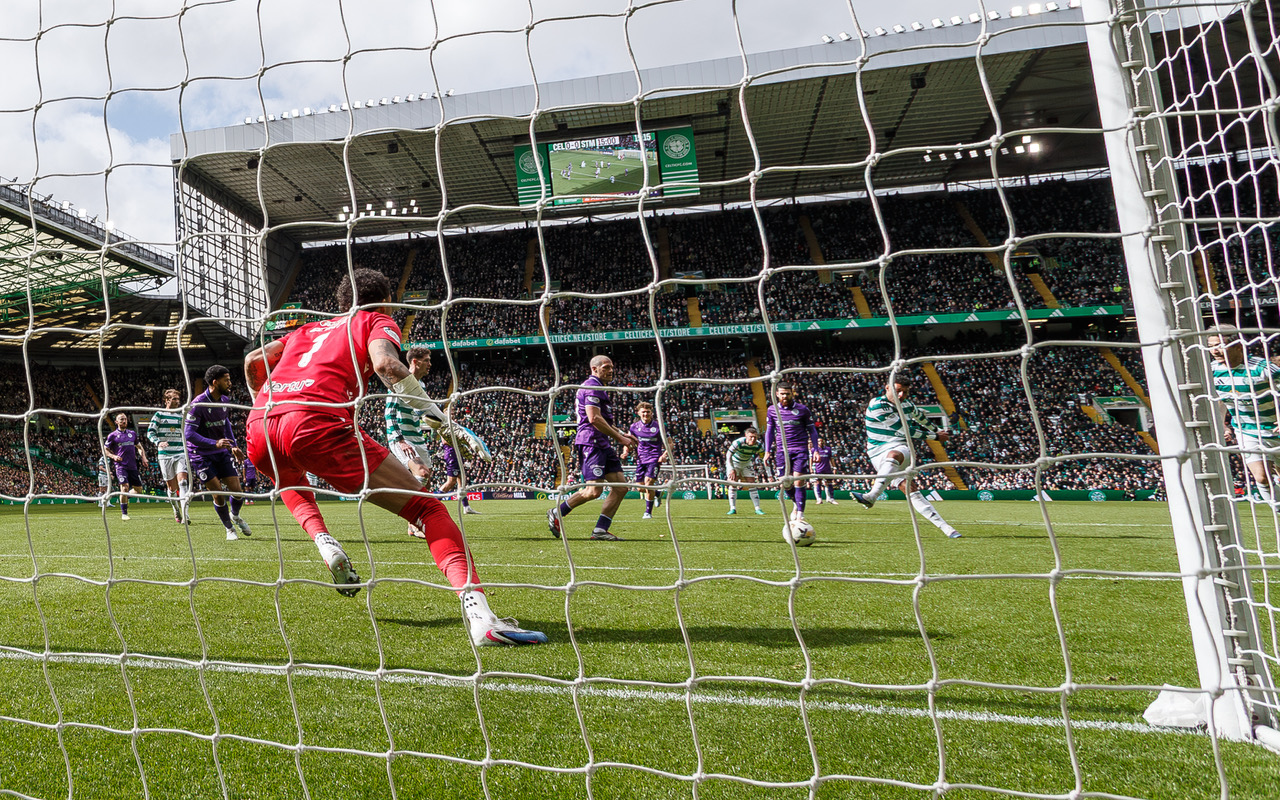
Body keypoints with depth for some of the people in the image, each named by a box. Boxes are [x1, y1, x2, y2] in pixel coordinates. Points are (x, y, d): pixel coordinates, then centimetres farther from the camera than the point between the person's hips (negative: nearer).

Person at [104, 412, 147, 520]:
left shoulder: (133, 433, 15)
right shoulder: (112, 435, 3)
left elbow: (139, 447, 25)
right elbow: (105, 449, 8)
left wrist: (143, 457, 8)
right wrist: (114, 456, -11)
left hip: (133, 466, 5)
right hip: (121, 466, -5)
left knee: (138, 488, 5)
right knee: (125, 487, -17)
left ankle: (125, 498, 35)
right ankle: (124, 513, -8)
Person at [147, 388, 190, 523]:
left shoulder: (181, 416, 12)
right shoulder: (159, 414, 3)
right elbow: (150, 433, -2)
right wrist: (159, 442, -20)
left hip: (181, 453, 1)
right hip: (164, 455, -1)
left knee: (183, 481, -16)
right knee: (172, 486, 4)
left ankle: (184, 515, -23)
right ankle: (176, 513, 24)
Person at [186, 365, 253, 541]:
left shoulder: (225, 400, 2)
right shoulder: (198, 404, -20)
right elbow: (188, 434, -24)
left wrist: (233, 446, 10)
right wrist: (214, 443, -34)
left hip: (221, 453, 6)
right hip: (201, 455, -6)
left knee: (237, 490, -2)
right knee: (218, 494, -9)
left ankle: (235, 516, 30)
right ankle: (229, 528, 12)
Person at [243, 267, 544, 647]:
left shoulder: (311, 328, 34)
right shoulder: (377, 321, 17)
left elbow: (253, 361, 32)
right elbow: (384, 363, -5)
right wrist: (429, 409, -1)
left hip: (258, 430, 7)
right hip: (318, 424, -6)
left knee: (292, 482, 44)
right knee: (426, 507, -4)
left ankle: (324, 541, 13)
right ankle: (477, 611, -23)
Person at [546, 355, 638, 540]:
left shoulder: (599, 388, 25)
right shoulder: (592, 386, -9)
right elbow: (594, 418, -19)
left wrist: (621, 434, 20)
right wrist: (620, 438, -14)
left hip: (603, 444, 11)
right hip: (591, 443, -11)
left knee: (621, 485, 2)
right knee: (594, 490, -15)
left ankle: (600, 530, 4)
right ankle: (556, 513, 4)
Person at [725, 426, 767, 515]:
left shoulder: (759, 446, -22)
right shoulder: (738, 443, -33)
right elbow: (728, 455, -23)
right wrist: (732, 469, -26)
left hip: (747, 463, 3)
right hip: (734, 462, -3)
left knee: (752, 484, -3)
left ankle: (757, 508, 2)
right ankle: (733, 508, -9)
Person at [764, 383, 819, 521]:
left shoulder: (802, 409, 0)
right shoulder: (772, 410, 7)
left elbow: (812, 430, 7)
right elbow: (769, 431, 15)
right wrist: (768, 451, 10)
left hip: (800, 450, -2)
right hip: (782, 451, 3)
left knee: (799, 481, -11)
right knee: (785, 484, 1)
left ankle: (800, 513, -4)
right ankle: (797, 504, 29)